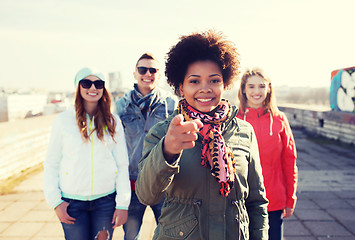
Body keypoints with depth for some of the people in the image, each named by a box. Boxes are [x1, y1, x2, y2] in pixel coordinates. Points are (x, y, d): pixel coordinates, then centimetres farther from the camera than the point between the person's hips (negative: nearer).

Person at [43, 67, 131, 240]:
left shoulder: (113, 122, 3)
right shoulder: (63, 120, 0)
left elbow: (122, 165, 3)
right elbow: (51, 164, 4)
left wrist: (123, 204, -1)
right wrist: (55, 201, -2)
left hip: (106, 199, 1)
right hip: (72, 201, -1)